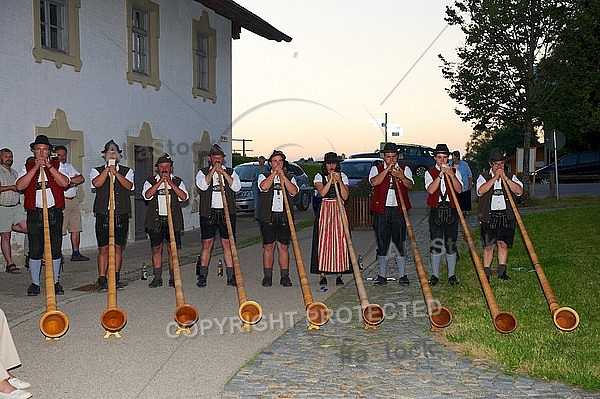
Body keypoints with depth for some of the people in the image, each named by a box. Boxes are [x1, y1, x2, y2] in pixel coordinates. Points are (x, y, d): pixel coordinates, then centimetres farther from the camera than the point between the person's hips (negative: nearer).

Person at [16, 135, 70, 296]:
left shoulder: (57, 165, 10)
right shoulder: (27, 167, 10)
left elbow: (64, 183, -8)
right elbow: (20, 186, -7)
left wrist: (49, 166, -12)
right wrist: (36, 167, -11)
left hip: (54, 212, 0)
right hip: (34, 214, 0)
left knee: (55, 249, 3)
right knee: (35, 251, 1)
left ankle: (55, 282, 12)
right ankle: (35, 283, 11)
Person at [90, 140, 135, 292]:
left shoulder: (127, 171, 12)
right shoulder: (96, 171, 9)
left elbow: (129, 186, -8)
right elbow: (97, 183, -12)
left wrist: (116, 172, -16)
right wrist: (108, 168, -9)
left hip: (121, 215, 1)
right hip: (103, 215, -1)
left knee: (118, 248, 5)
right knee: (103, 249, -2)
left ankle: (116, 279, 14)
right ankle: (102, 281, 1)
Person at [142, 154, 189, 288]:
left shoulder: (178, 181, 9)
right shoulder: (151, 181, 9)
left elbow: (184, 197, -7)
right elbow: (147, 195, -11)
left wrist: (171, 183, -13)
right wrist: (160, 181, -14)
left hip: (173, 220, 0)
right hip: (155, 221, 1)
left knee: (173, 250, 0)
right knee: (156, 249, 4)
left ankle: (173, 278, 8)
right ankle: (157, 278, 12)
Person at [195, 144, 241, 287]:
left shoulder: (230, 172, 12)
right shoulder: (203, 172, 9)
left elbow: (237, 187, -5)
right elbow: (202, 185, -12)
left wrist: (223, 173, -10)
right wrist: (213, 170, -11)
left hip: (227, 213, 1)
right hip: (208, 213, -1)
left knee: (228, 244, 1)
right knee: (207, 244, 2)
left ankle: (231, 276, 6)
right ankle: (202, 276, 11)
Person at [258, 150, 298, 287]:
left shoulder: (289, 178, 12)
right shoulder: (264, 176, 7)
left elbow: (293, 191, -8)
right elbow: (264, 187, -16)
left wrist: (282, 175, -10)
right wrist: (274, 173, -11)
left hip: (284, 217, 1)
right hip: (268, 217, -1)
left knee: (283, 246, 3)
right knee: (268, 246, 1)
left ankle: (285, 276, 9)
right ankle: (267, 276, 8)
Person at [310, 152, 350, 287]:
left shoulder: (343, 176, 8)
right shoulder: (319, 177, 4)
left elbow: (345, 196, -4)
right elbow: (322, 192, -14)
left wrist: (339, 181, -14)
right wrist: (331, 179, -20)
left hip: (339, 211, 1)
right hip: (324, 211, -1)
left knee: (340, 241, -2)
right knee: (323, 242, -5)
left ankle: (339, 274, 5)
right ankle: (323, 275, -1)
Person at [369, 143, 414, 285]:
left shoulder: (405, 169, 10)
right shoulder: (376, 169, 9)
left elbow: (410, 185, -6)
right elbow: (374, 182, -12)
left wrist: (401, 177, -24)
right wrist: (387, 169, -15)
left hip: (399, 210, 0)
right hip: (381, 210, 0)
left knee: (400, 243, 1)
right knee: (382, 243, 4)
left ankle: (402, 275, 7)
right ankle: (382, 275, 12)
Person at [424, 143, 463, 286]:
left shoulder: (455, 172, 8)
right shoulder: (430, 172, 5)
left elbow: (459, 190, -7)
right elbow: (430, 190, -12)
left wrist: (451, 175, -17)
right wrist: (440, 175, -18)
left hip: (451, 210, 1)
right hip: (436, 211, -1)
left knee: (451, 243, 3)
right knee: (435, 244, 2)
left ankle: (452, 274, 11)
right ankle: (435, 275, 10)